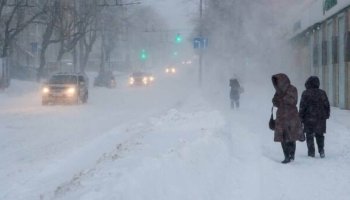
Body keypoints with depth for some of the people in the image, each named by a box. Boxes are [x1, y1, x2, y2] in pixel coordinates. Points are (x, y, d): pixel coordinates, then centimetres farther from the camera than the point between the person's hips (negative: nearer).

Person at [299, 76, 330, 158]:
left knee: (309, 135, 6)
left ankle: (311, 152, 5)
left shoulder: (306, 93, -9)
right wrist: (326, 115, 20)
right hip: (320, 118, 3)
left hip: (309, 118, -3)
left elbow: (302, 107, -10)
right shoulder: (322, 93, 2)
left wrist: (301, 118, -3)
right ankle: (321, 151, 4)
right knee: (319, 135, 14)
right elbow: (327, 105, 7)